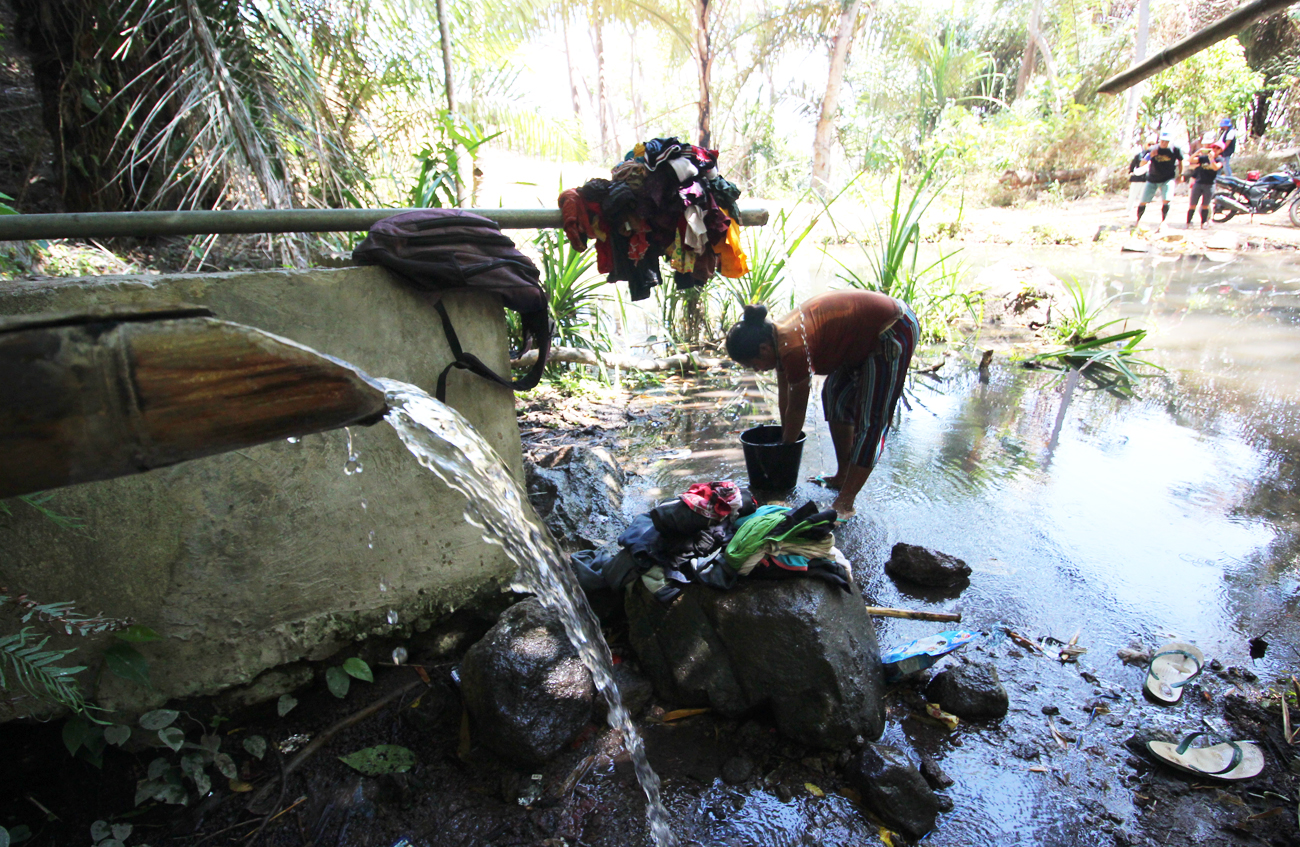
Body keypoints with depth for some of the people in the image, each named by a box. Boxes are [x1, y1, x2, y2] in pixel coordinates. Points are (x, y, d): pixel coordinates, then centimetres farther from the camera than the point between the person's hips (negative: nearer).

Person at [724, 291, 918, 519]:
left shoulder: (793, 349, -29)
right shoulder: (778, 335, -1)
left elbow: (797, 408, -15)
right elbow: (784, 396, 10)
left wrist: (785, 448, 0)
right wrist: (785, 437, 18)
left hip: (893, 332, -10)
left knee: (871, 421, -9)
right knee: (835, 395, 18)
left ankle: (844, 504, -5)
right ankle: (842, 476, 27)